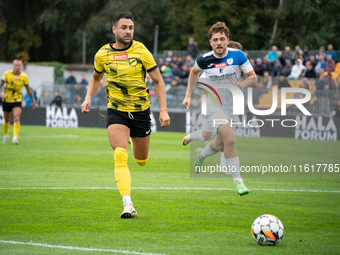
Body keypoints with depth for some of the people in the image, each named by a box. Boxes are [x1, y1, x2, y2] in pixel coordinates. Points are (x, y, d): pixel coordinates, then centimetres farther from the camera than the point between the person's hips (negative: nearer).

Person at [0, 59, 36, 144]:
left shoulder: (24, 76, -5)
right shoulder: (7, 74, -8)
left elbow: (28, 89, 8)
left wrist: (33, 101, 14)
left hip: (17, 101, -1)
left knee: (16, 119, -20)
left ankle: (15, 138, -26)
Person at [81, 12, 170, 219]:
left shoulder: (140, 51, -8)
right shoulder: (103, 54, -2)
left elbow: (158, 81, -2)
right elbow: (96, 78, 20)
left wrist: (163, 110, -10)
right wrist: (88, 98, 2)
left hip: (141, 110, 0)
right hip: (116, 111, 0)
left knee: (142, 161, 14)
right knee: (120, 156, -21)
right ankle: (128, 205, -26)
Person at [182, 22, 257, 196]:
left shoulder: (238, 56, -9)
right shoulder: (204, 59, -8)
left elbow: (253, 77, -1)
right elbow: (194, 72, 15)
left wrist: (243, 84, -22)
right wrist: (188, 95, 13)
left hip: (232, 104, 3)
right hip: (212, 104, -3)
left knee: (220, 145, 15)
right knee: (229, 139, -24)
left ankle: (201, 154, 50)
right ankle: (238, 181, -18)